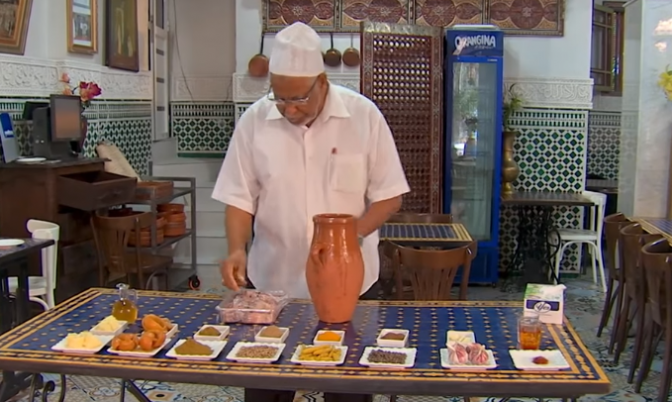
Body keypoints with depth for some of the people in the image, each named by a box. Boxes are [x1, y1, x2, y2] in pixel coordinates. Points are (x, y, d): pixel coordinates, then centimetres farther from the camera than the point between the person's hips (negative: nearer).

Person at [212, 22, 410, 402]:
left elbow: (389, 196, -5)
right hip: (272, 281, 1)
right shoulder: (254, 121, -5)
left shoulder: (364, 115, -8)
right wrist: (238, 249, -17)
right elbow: (240, 198, 0)